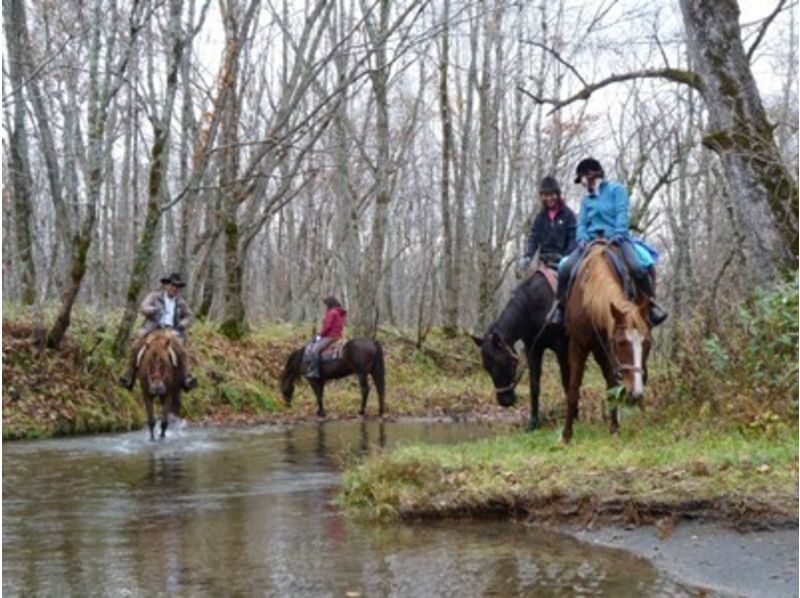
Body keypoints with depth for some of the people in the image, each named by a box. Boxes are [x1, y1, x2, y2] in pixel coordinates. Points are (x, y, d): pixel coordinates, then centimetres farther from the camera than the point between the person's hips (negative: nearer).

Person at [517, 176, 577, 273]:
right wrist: (527, 257, -14)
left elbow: (573, 239, -5)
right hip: (545, 261, 4)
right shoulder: (540, 217, 10)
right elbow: (533, 238, 4)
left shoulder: (568, 214, -1)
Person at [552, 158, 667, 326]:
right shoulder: (586, 199, 23)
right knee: (565, 268, -19)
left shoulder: (616, 189, 9)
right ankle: (561, 307, -5)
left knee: (637, 267, -32)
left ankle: (651, 303, -15)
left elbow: (622, 214, -4)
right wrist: (582, 237, -10)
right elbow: (582, 222, 13)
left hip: (616, 239, -4)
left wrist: (618, 234, -22)